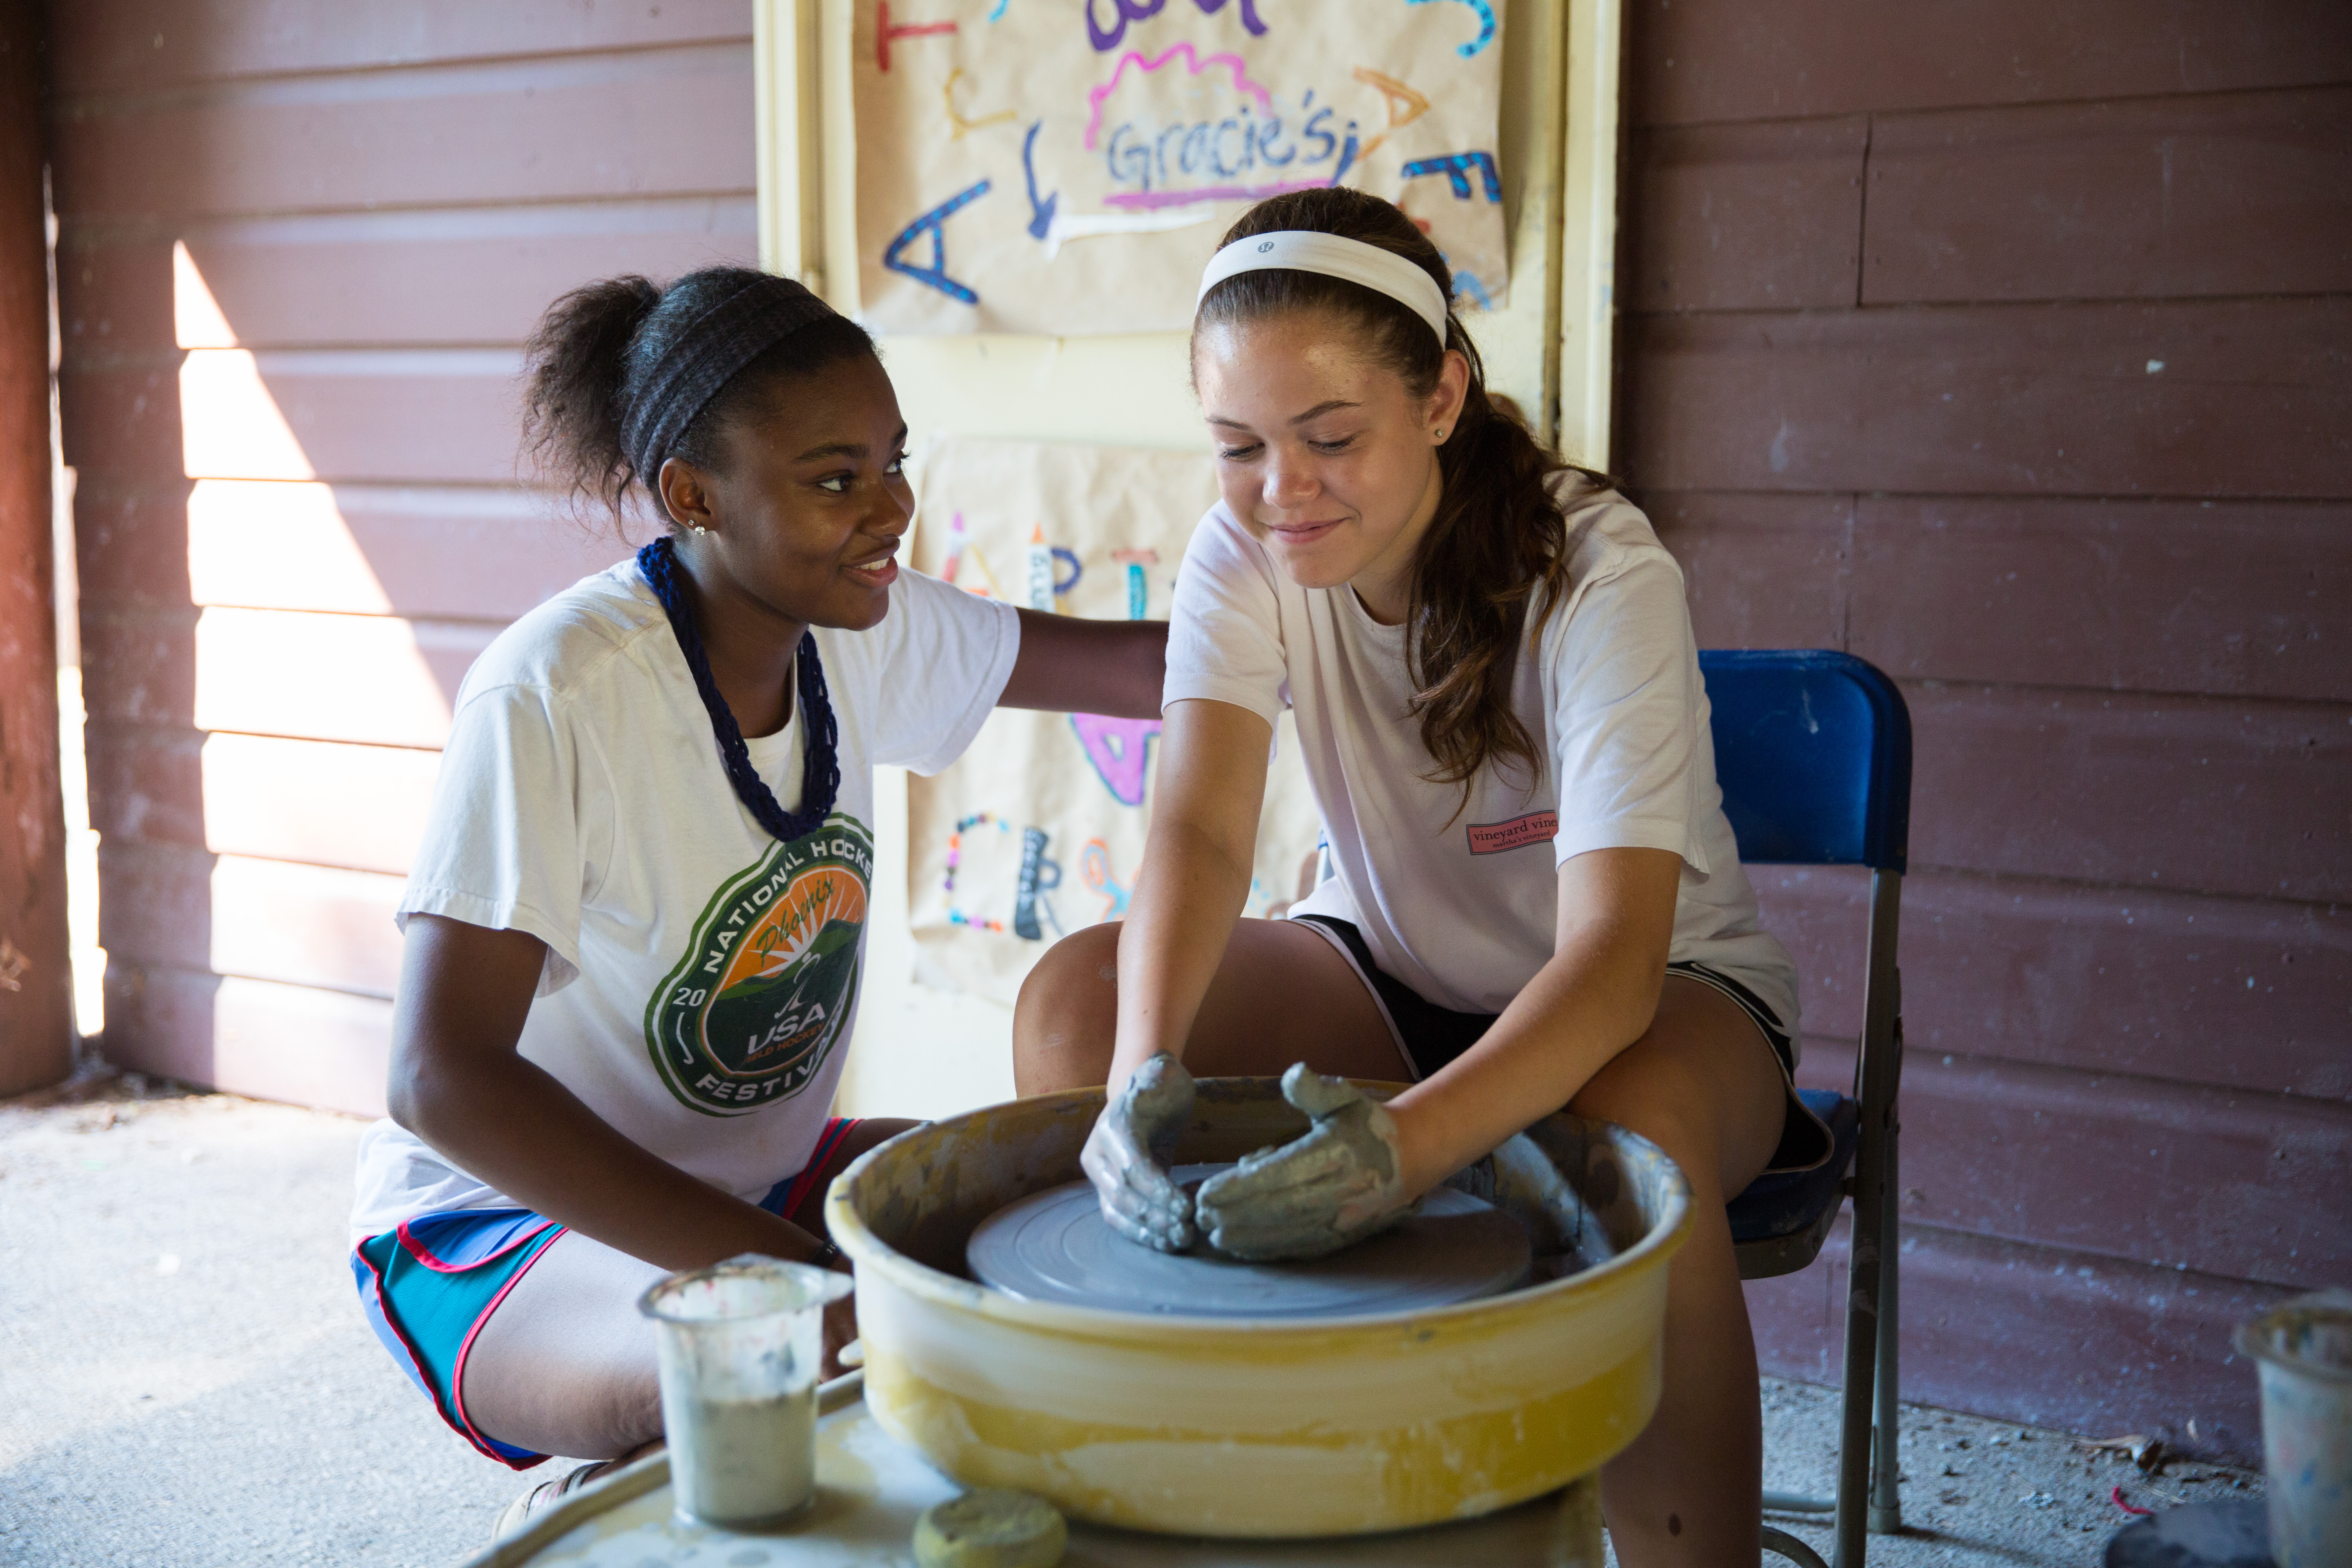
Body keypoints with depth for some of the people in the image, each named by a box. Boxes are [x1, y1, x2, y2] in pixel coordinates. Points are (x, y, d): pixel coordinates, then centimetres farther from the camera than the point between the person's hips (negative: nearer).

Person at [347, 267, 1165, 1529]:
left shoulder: (858, 628, -4)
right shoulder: (554, 698, -25)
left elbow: (1119, 665, 6)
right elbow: (440, 1077, -28)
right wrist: (796, 1272, -33)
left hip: (759, 1173, 7)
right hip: (507, 1223, -7)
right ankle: (592, 1501, -1)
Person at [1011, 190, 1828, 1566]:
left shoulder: (1599, 572, -26)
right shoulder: (1245, 552, -14)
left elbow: (1614, 954, -35)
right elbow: (1201, 834, -27)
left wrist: (1411, 1142, -53)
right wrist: (1147, 1067, -47)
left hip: (1658, 987, -3)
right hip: (1391, 970, 4)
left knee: (1627, 1140, -39)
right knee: (1077, 997, -20)